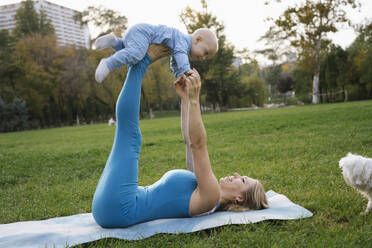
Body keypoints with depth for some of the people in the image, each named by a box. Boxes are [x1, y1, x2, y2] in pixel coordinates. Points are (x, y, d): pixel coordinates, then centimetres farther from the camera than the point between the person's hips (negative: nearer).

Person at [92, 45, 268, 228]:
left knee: (129, 132, -11)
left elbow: (198, 145, -21)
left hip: (116, 209, -8)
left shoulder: (211, 196, -12)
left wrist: (194, 99, -24)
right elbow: (190, 142, 18)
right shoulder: (207, 189, 15)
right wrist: (184, 98, 17)